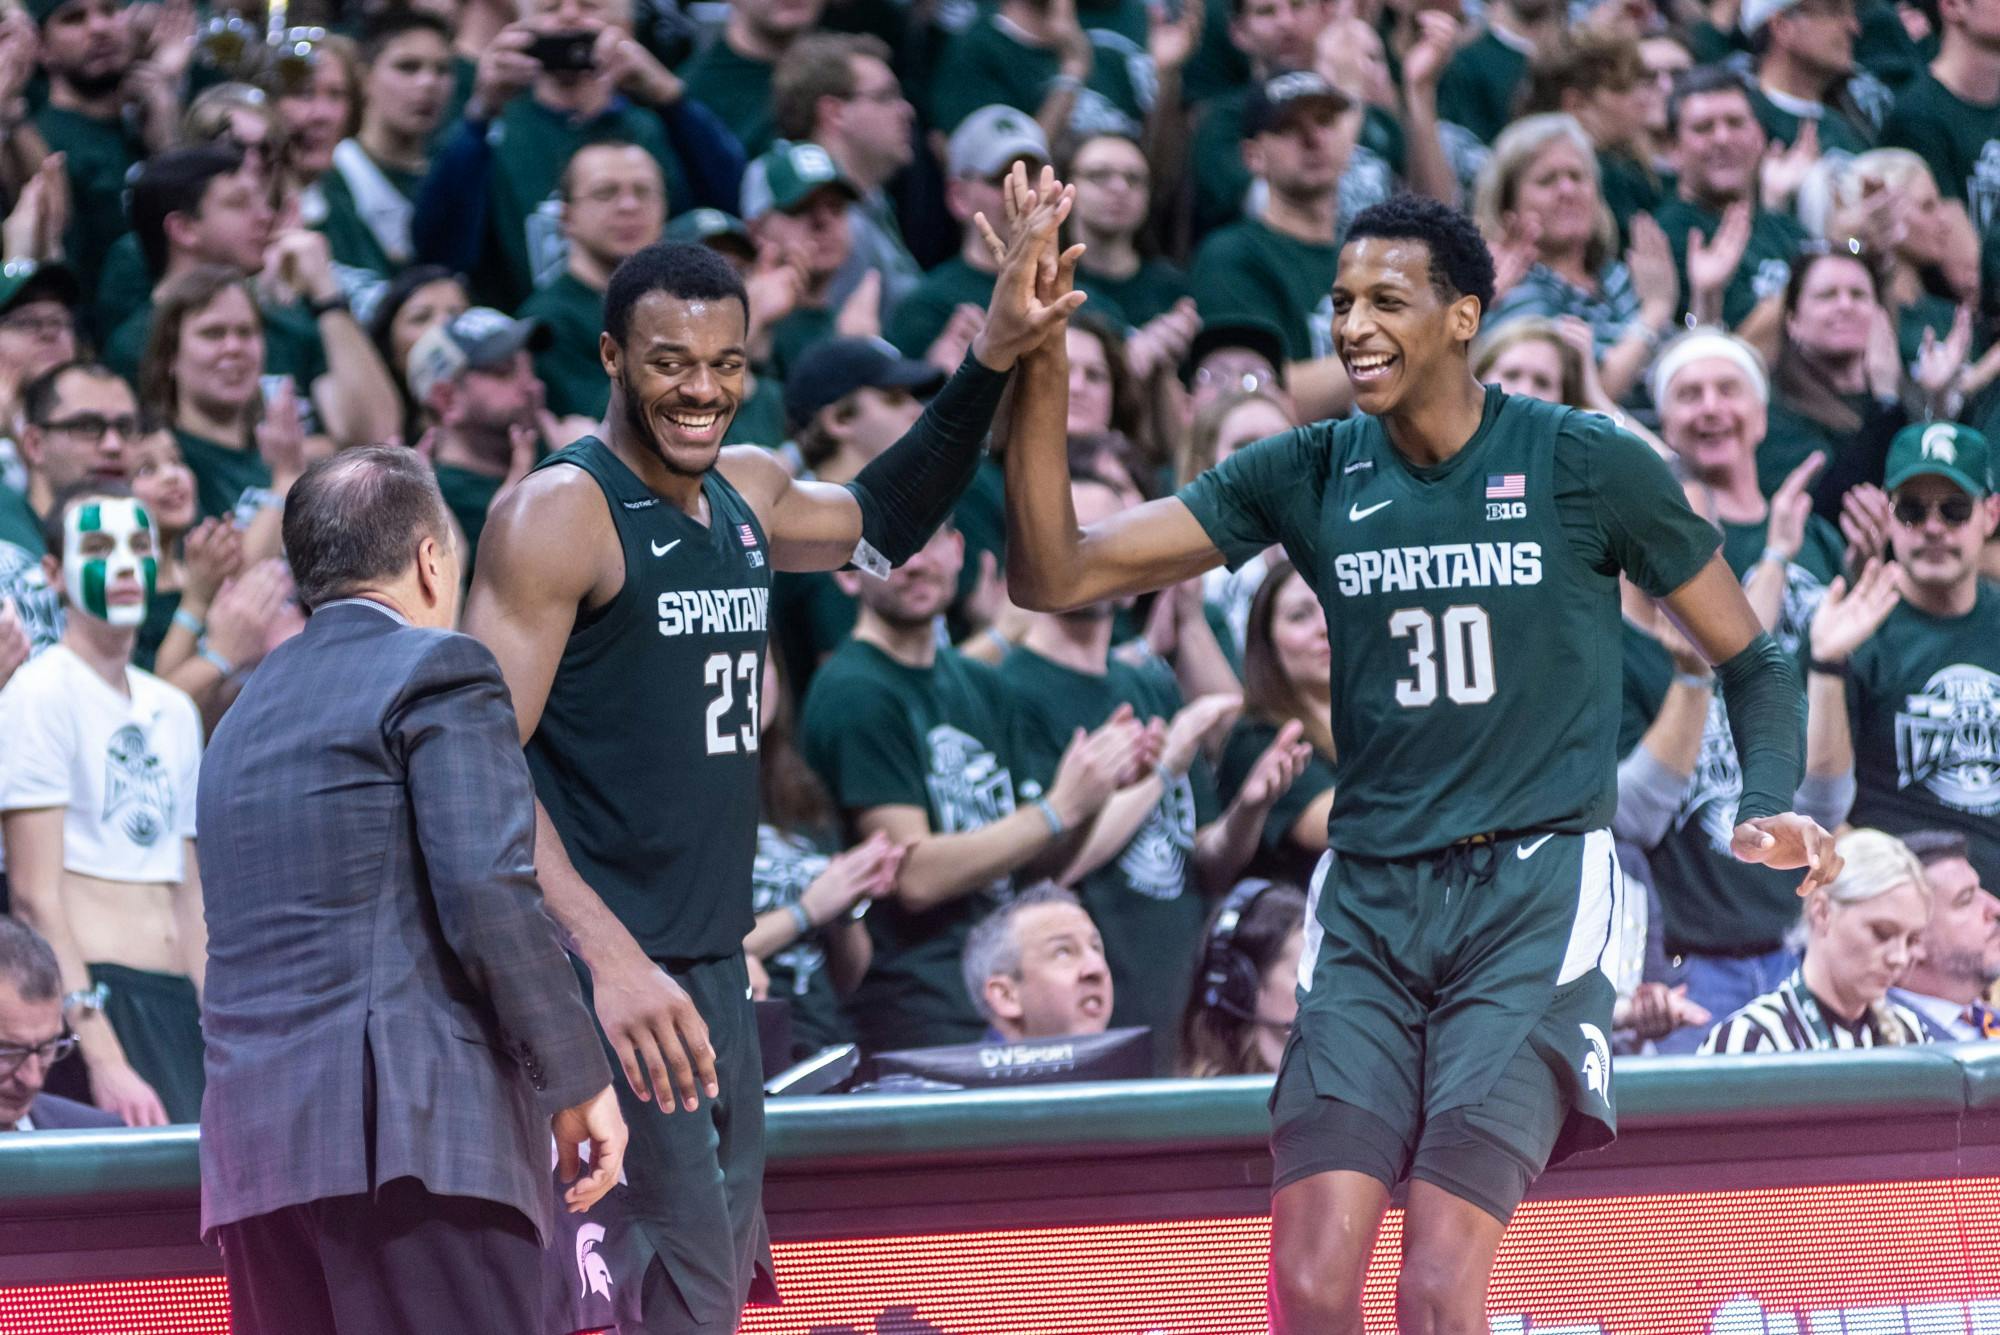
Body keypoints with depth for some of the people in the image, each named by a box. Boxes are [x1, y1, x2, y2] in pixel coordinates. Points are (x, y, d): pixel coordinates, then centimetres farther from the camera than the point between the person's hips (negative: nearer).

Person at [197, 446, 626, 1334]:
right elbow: (490, 896, -13)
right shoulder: (439, 671, -2)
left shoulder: (249, 709, 24)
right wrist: (578, 1080, -7)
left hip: (256, 1149, 8)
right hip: (410, 1132, -8)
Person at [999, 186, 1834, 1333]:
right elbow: (1055, 578, 1)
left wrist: (1773, 809, -10)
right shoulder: (1306, 476, 6)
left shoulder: (1587, 464, -2)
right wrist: (1038, 389, -13)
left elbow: (1752, 659, 9)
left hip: (1533, 894, -4)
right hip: (1369, 904, 4)